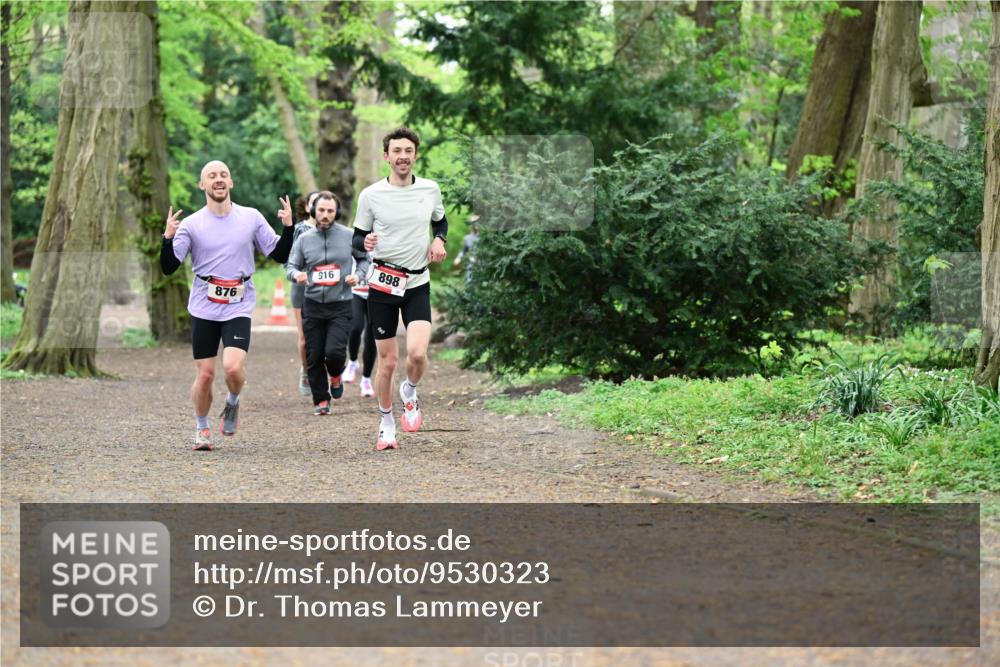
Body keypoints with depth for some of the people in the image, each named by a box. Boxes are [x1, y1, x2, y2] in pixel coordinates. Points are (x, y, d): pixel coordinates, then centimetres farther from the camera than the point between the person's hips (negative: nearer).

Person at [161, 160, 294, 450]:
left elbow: (280, 255, 7)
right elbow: (168, 268, -3)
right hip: (203, 309, 0)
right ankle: (201, 429, 25)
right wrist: (168, 238, -19)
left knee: (233, 367, -19)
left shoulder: (251, 218, 3)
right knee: (205, 374, 1)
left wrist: (288, 226, -8)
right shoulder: (191, 224, 0)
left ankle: (232, 404, 15)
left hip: (238, 308, 0)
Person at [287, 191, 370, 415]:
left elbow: (365, 259, 12)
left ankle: (336, 376, 19)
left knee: (334, 351, -16)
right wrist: (296, 274, -12)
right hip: (313, 306, 2)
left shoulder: (349, 236, -1)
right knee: (314, 356, 2)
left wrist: (357, 275, -7)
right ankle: (321, 400, 17)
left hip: (340, 306, -2)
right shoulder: (304, 239, 4)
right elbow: (292, 265, 11)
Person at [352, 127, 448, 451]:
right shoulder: (371, 195, -3)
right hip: (382, 284, -1)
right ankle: (386, 423, 20)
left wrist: (439, 240, 0)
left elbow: (441, 220, 22)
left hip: (417, 284, 1)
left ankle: (410, 393, 14)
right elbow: (357, 237, 5)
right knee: (387, 361, 1)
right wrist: (365, 242, -19)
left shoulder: (430, 190, 3)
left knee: (417, 353, -18)